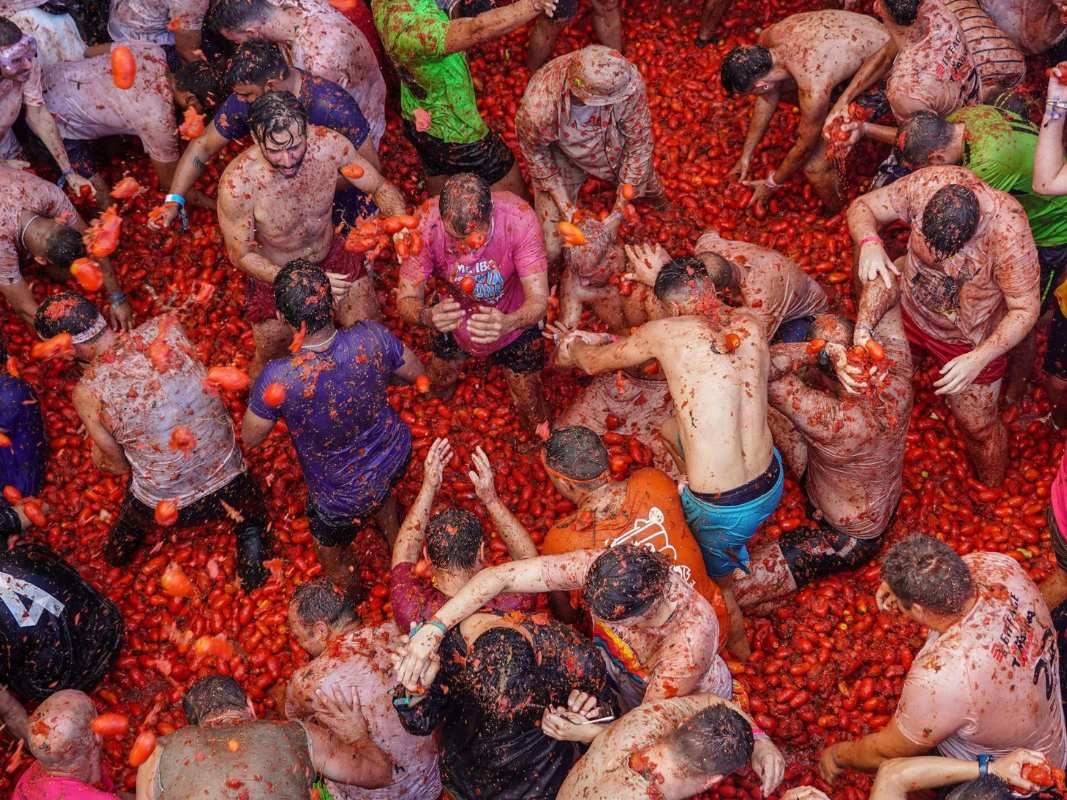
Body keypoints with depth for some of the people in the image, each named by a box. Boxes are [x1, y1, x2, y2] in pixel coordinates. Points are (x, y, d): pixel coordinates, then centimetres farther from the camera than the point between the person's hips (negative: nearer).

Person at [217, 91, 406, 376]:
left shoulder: (329, 145, -27)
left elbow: (380, 187, -10)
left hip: (333, 256, 3)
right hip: (275, 274, -3)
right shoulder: (237, 184, -35)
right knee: (272, 360, 12)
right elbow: (241, 256, -20)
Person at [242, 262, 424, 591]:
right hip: (395, 458, 4)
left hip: (345, 494, -4)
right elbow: (415, 372, -7)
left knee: (332, 554, 30)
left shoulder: (278, 378, -38)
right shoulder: (371, 338, -29)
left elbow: (251, 437, -18)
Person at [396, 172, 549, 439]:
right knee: (440, 390, 24)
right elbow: (406, 299, -28)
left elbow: (539, 300, -37)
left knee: (532, 416, 10)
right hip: (453, 322, 1)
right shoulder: (427, 224, -34)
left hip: (512, 321, -1)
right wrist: (427, 316, -53)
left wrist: (507, 323, -60)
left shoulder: (519, 218, -38)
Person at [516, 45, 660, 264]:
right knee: (550, 249, -3)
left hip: (614, 146, 3)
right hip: (561, 158, -2)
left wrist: (620, 209, -17)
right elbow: (534, 150, -17)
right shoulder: (539, 108, -43)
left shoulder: (628, 79, -38)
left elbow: (639, 141, -20)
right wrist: (563, 205, -17)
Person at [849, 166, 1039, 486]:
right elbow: (862, 206, -18)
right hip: (910, 311, 4)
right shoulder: (928, 183, -31)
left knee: (979, 427, 9)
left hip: (968, 343, -3)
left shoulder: (1008, 233, -39)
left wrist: (979, 359, -37)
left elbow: (1025, 309, -27)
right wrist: (869, 243, -40)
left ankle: (993, 493, 39)